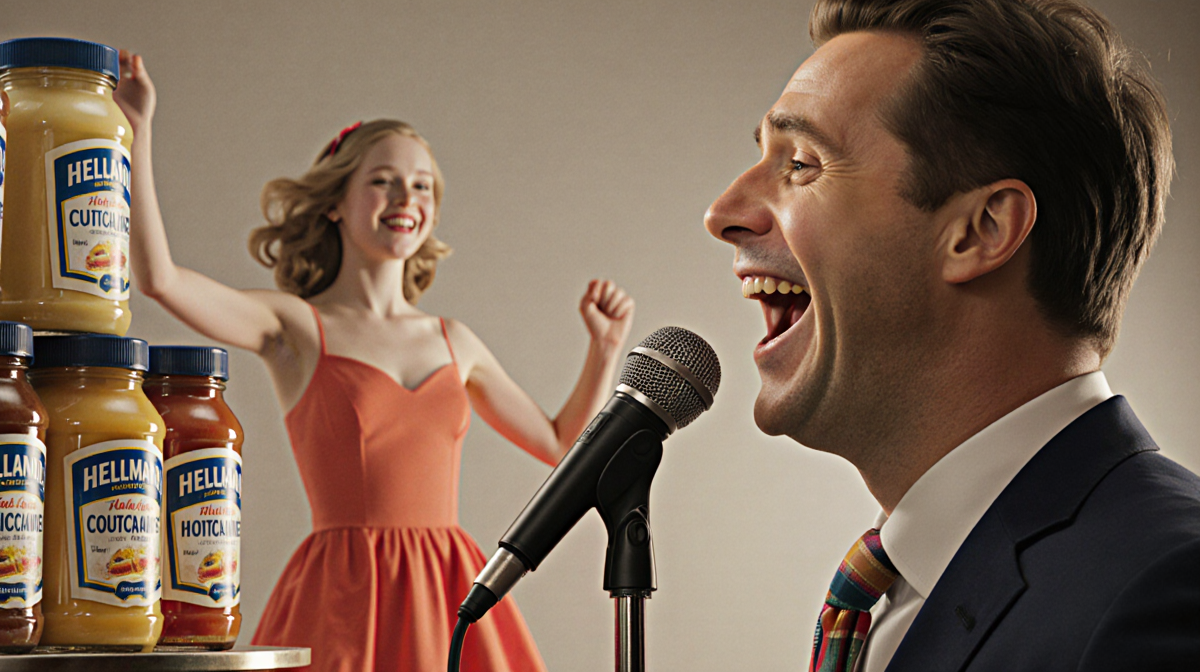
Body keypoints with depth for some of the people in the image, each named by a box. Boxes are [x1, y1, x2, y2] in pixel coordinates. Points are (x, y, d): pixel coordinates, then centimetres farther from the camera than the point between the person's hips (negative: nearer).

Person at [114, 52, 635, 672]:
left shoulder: (454, 343, 15)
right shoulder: (295, 327, 2)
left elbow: (561, 444, 25)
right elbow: (158, 278, -14)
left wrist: (608, 344, 15)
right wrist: (137, 133, -13)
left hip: (451, 601, 4)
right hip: (347, 595, -4)